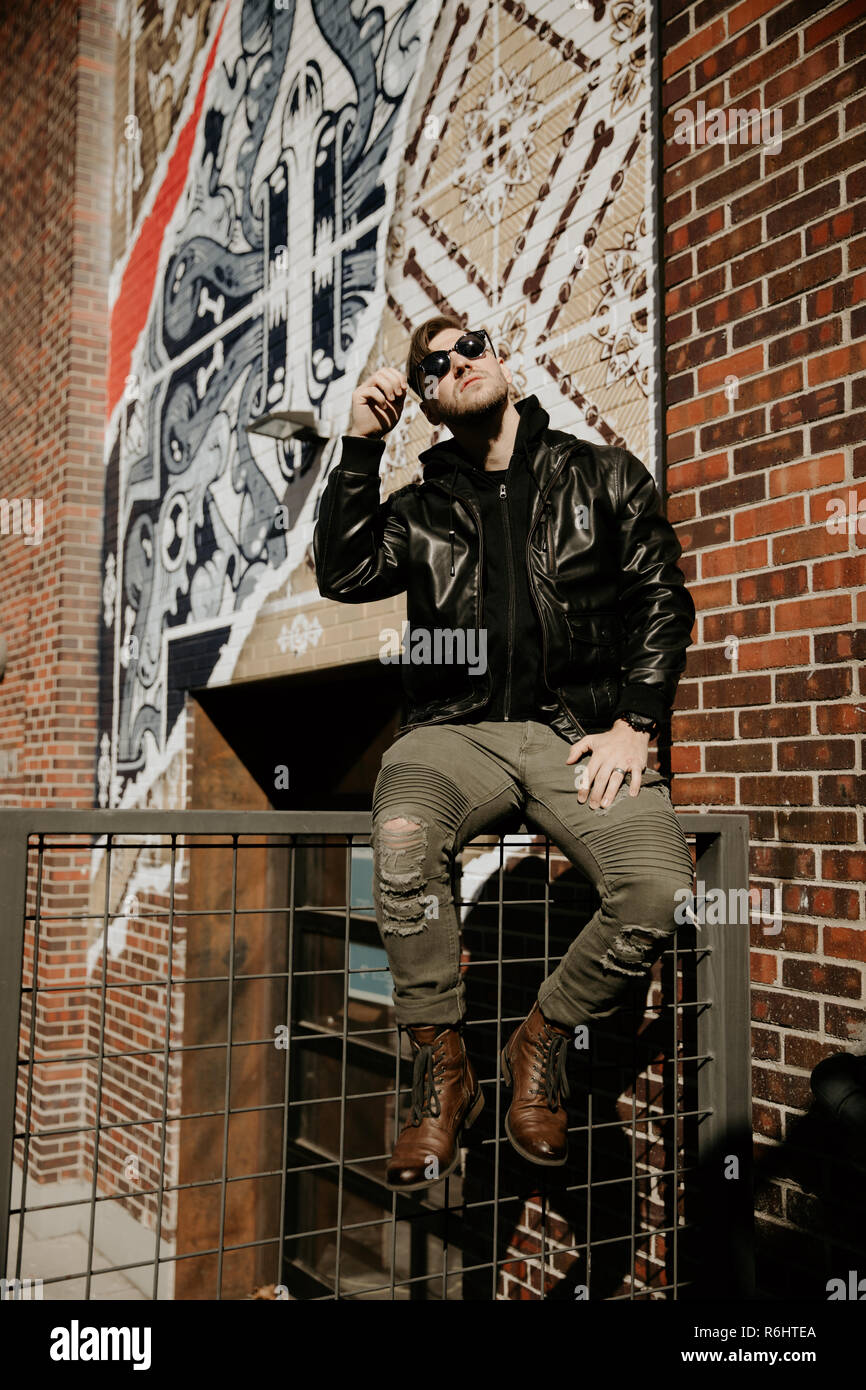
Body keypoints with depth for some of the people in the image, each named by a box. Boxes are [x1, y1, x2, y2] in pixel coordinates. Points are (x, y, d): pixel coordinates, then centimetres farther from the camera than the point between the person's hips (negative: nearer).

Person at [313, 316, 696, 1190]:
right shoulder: (423, 509, 20)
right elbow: (341, 574, 4)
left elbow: (665, 601, 9)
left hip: (581, 730, 0)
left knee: (659, 891, -27)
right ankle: (442, 1065, -12)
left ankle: (541, 1042, 1)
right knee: (402, 836, -34)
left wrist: (634, 723, -4)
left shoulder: (604, 474, 16)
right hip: (458, 730, 1)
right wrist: (362, 443, 4)